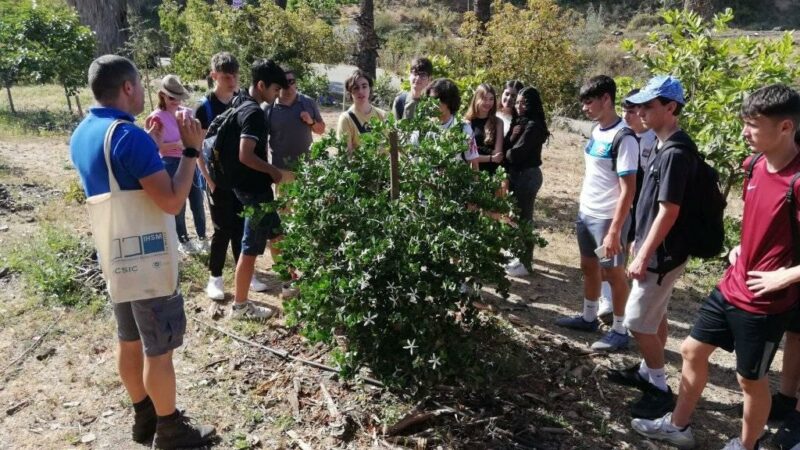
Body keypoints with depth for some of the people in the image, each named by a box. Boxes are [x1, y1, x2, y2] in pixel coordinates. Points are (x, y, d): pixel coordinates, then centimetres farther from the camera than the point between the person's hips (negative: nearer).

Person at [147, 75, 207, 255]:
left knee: (197, 201, 10)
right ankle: (183, 241, 22)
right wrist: (176, 144, -24)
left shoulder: (187, 113, 5)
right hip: (171, 164, -4)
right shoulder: (156, 117, -10)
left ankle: (202, 238, 24)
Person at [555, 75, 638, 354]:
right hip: (586, 213, 8)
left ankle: (619, 331, 20)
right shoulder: (596, 130, 5)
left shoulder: (623, 138, -20)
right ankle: (589, 317, 37)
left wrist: (614, 230, -23)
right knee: (589, 267, 19)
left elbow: (628, 190, -21)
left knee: (613, 273, 5)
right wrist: (583, 206, 15)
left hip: (607, 218, -8)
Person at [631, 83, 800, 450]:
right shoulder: (754, 165, 2)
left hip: (763, 301, -8)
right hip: (730, 287, 8)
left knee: (751, 379, 11)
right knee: (692, 351, 17)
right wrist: (744, 248, 9)